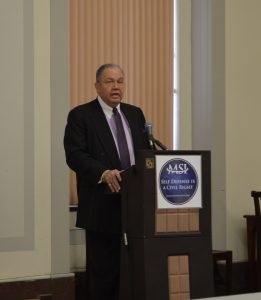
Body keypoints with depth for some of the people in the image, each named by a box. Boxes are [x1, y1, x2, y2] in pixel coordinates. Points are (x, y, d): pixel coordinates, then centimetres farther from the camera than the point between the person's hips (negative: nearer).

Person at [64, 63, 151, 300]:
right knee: (103, 271, 1)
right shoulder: (81, 115, -1)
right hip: (102, 207, -5)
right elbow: (75, 155, -12)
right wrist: (104, 173, -27)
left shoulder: (135, 114, 16)